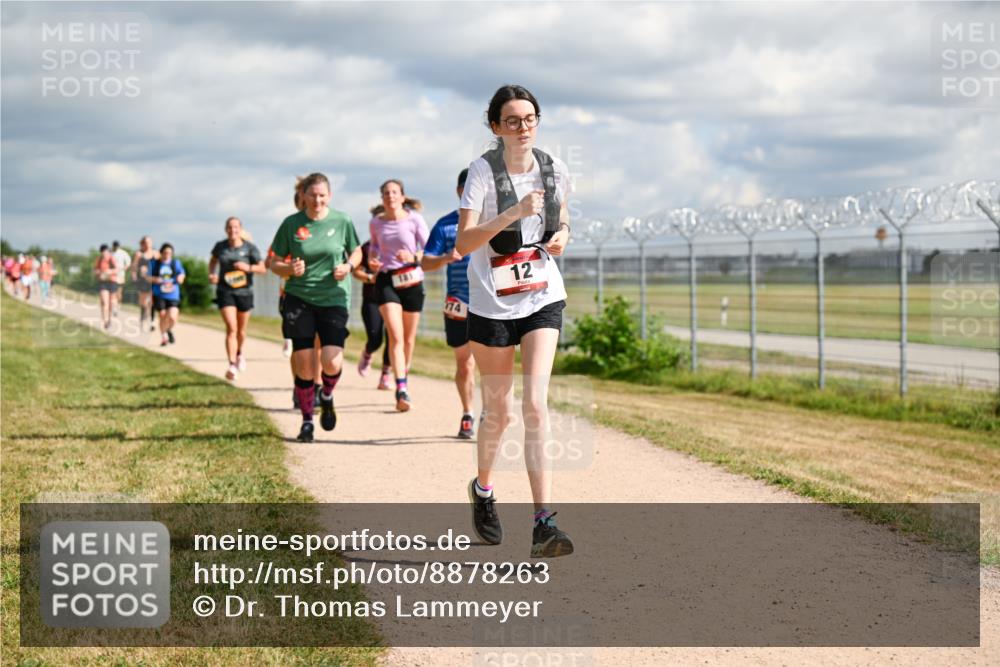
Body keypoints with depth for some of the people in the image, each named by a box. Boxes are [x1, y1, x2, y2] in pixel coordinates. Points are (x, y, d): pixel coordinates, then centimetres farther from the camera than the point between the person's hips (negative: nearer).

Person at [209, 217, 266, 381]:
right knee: (231, 327, -17)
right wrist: (212, 274, 1)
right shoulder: (220, 246, 0)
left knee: (241, 329, 15)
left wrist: (249, 267, -23)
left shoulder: (249, 248, -5)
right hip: (225, 292, -1)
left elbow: (262, 268, -5)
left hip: (244, 292, 1)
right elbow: (213, 260, 19)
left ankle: (239, 354, 47)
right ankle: (232, 366, -23)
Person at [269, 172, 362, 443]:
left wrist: (349, 265, -7)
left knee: (332, 362, -15)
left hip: (334, 299, 0)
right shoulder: (291, 224, -1)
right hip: (299, 300, 0)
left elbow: (357, 252, 14)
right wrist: (289, 269, -15)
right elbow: (275, 262, 6)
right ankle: (306, 420, 15)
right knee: (304, 365, -3)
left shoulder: (342, 221, 1)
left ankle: (327, 397, 19)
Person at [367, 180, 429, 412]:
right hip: (386, 280, 0)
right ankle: (402, 390, -22)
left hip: (412, 281, 0)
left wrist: (413, 257, -23)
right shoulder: (376, 223, 3)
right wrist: (371, 259, 1)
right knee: (396, 336, -15)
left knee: (409, 338, 11)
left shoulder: (414, 219, -4)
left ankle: (404, 375, 35)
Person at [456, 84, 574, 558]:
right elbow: (462, 244, -21)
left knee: (536, 405, -12)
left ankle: (543, 523, -17)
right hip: (492, 305, -2)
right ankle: (483, 489, 40)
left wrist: (562, 235, -1)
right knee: (498, 411, 9)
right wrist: (513, 213, -32)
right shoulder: (483, 172, -11)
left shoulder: (553, 171, 2)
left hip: (543, 301, 2)